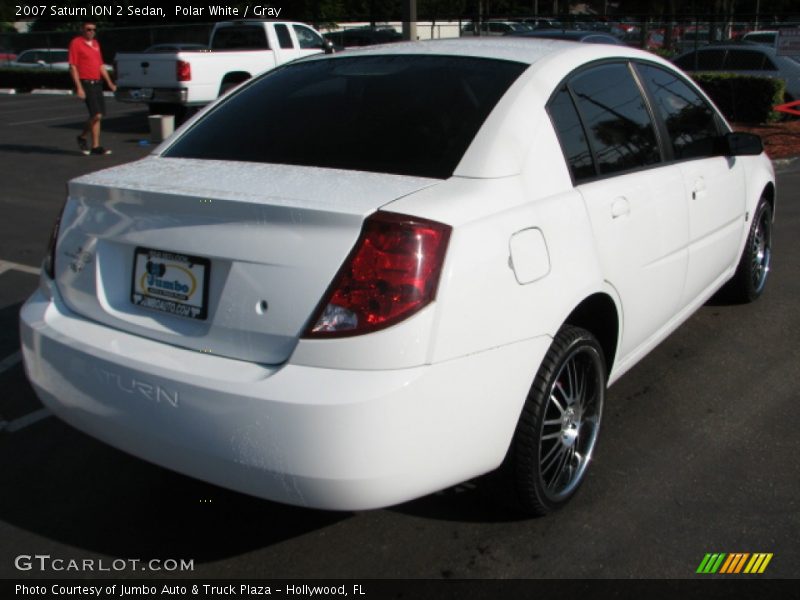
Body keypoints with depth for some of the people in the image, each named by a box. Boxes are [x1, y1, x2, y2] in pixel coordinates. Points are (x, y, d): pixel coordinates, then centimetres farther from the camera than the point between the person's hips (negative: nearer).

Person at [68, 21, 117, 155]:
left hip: (97, 83, 7)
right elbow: (73, 67, -11)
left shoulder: (96, 44, 15)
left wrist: (109, 83, 15)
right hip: (85, 83, -7)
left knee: (97, 116, 10)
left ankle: (95, 146, 21)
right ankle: (83, 137, 5)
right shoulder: (76, 43, -7)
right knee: (97, 115, -13)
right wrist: (79, 87, -18)